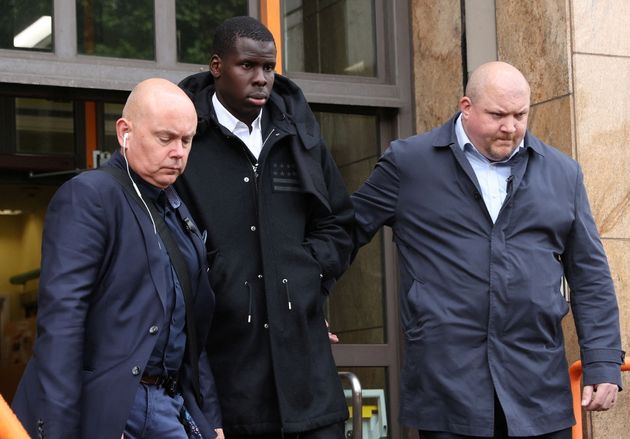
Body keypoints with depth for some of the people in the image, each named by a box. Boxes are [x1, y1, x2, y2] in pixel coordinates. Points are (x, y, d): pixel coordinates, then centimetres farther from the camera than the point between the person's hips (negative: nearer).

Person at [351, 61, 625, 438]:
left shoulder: (562, 173, 12)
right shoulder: (408, 162, 4)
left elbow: (590, 277, 12)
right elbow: (347, 228, 11)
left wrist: (604, 365, 5)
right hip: (447, 386, -2)